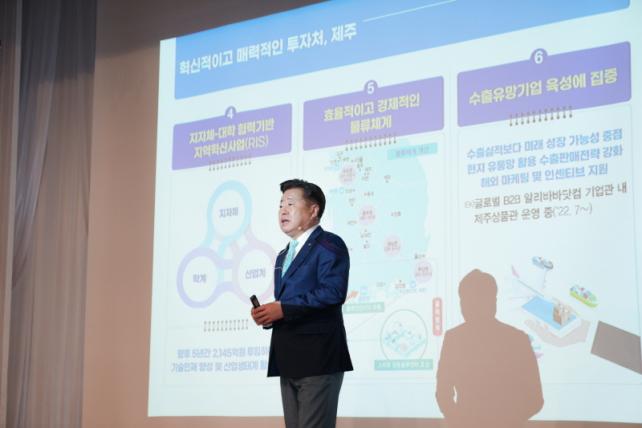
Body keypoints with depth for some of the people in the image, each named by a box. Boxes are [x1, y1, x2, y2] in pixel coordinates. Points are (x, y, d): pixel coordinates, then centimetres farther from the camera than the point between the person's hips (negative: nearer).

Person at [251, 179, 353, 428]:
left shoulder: (329, 245, -5)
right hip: (289, 359, 9)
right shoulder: (283, 256, 24)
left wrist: (283, 309, -18)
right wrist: (268, 315, 6)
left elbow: (334, 292, -19)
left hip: (318, 356, -9)